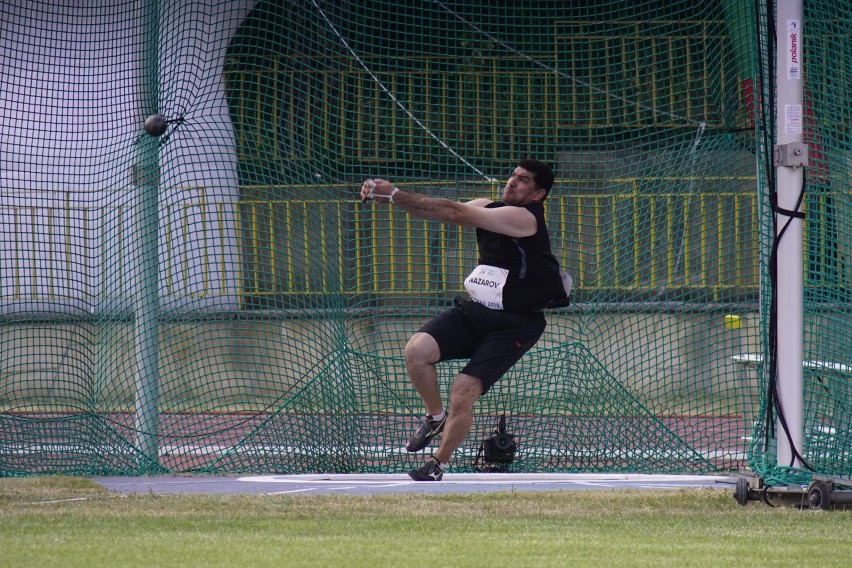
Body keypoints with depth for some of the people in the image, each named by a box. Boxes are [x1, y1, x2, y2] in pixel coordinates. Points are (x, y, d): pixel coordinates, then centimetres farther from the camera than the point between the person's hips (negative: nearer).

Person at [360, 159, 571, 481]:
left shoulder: (525, 218, -18)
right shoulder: (489, 208, 8)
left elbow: (456, 214, -23)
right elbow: (437, 212, 0)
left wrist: (396, 195, -25)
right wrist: (390, 198, -18)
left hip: (513, 325, -7)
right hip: (475, 310, 7)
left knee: (463, 393, -15)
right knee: (417, 351, -17)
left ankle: (438, 466, 7)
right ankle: (436, 417, 9)